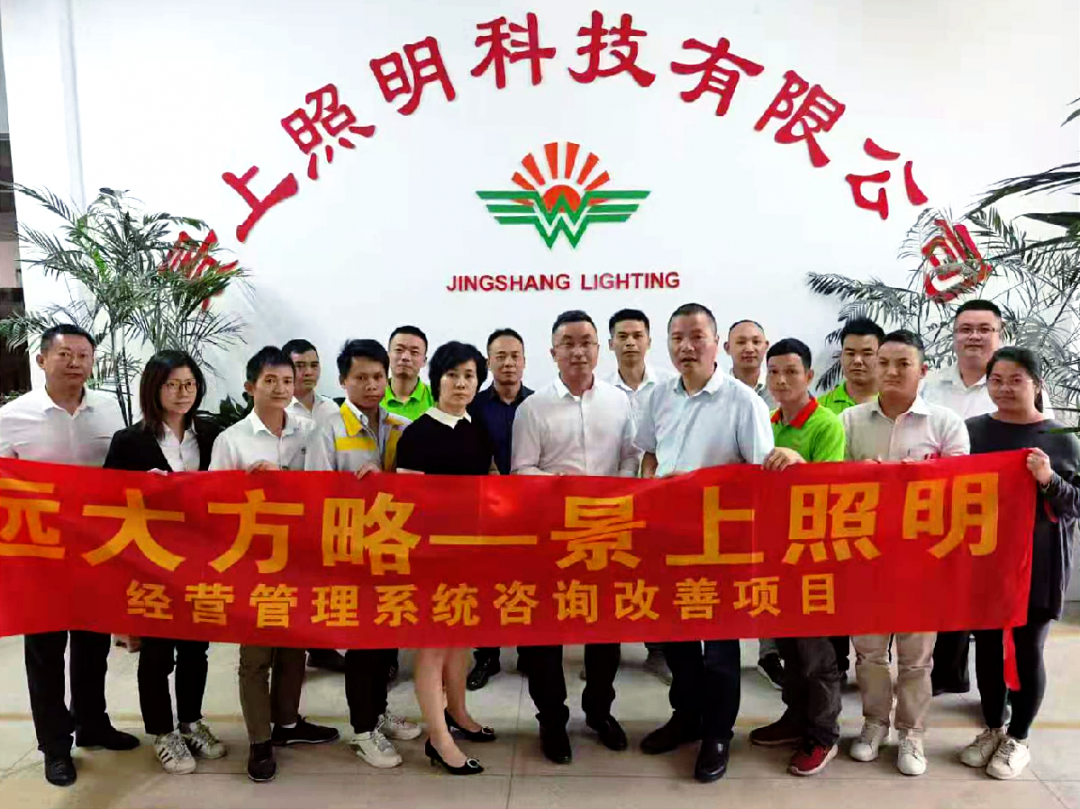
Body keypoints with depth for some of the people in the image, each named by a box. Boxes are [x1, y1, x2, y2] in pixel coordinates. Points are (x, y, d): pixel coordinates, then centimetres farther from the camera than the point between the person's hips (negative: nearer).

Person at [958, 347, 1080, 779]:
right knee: (987, 645, 12)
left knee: (1028, 650, 7)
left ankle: (1018, 739, 25)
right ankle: (992, 730, 30)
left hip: (1037, 564, -2)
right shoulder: (971, 430, 2)